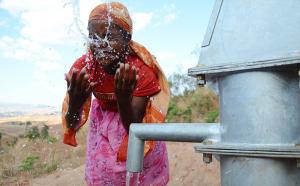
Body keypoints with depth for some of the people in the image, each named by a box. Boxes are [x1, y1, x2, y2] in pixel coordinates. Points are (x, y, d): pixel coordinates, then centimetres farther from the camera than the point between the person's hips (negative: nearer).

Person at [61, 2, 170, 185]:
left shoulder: (142, 71, -31)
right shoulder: (82, 67, -24)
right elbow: (72, 125, -21)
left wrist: (123, 98, -48)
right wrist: (75, 102, -43)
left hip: (136, 118, -2)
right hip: (102, 120, 2)